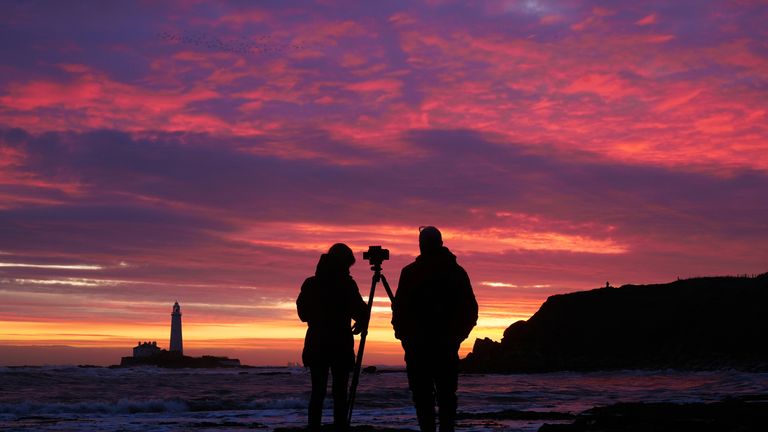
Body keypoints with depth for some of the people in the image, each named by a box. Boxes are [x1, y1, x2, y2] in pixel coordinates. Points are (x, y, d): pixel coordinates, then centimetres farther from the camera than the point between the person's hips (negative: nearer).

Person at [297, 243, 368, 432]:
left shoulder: (311, 283, 7)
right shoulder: (346, 284, -7)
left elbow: (303, 313, 12)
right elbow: (359, 311, -10)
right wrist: (362, 321, 10)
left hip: (316, 343, 4)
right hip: (340, 344, -4)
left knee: (318, 392, 7)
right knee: (340, 393, -1)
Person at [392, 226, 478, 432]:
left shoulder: (409, 272, -3)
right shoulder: (457, 272, 5)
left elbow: (399, 307, -5)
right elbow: (470, 310, 6)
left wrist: (402, 334, 7)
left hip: (417, 344, -2)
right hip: (447, 344, 3)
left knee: (422, 394, 0)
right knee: (446, 393, 8)